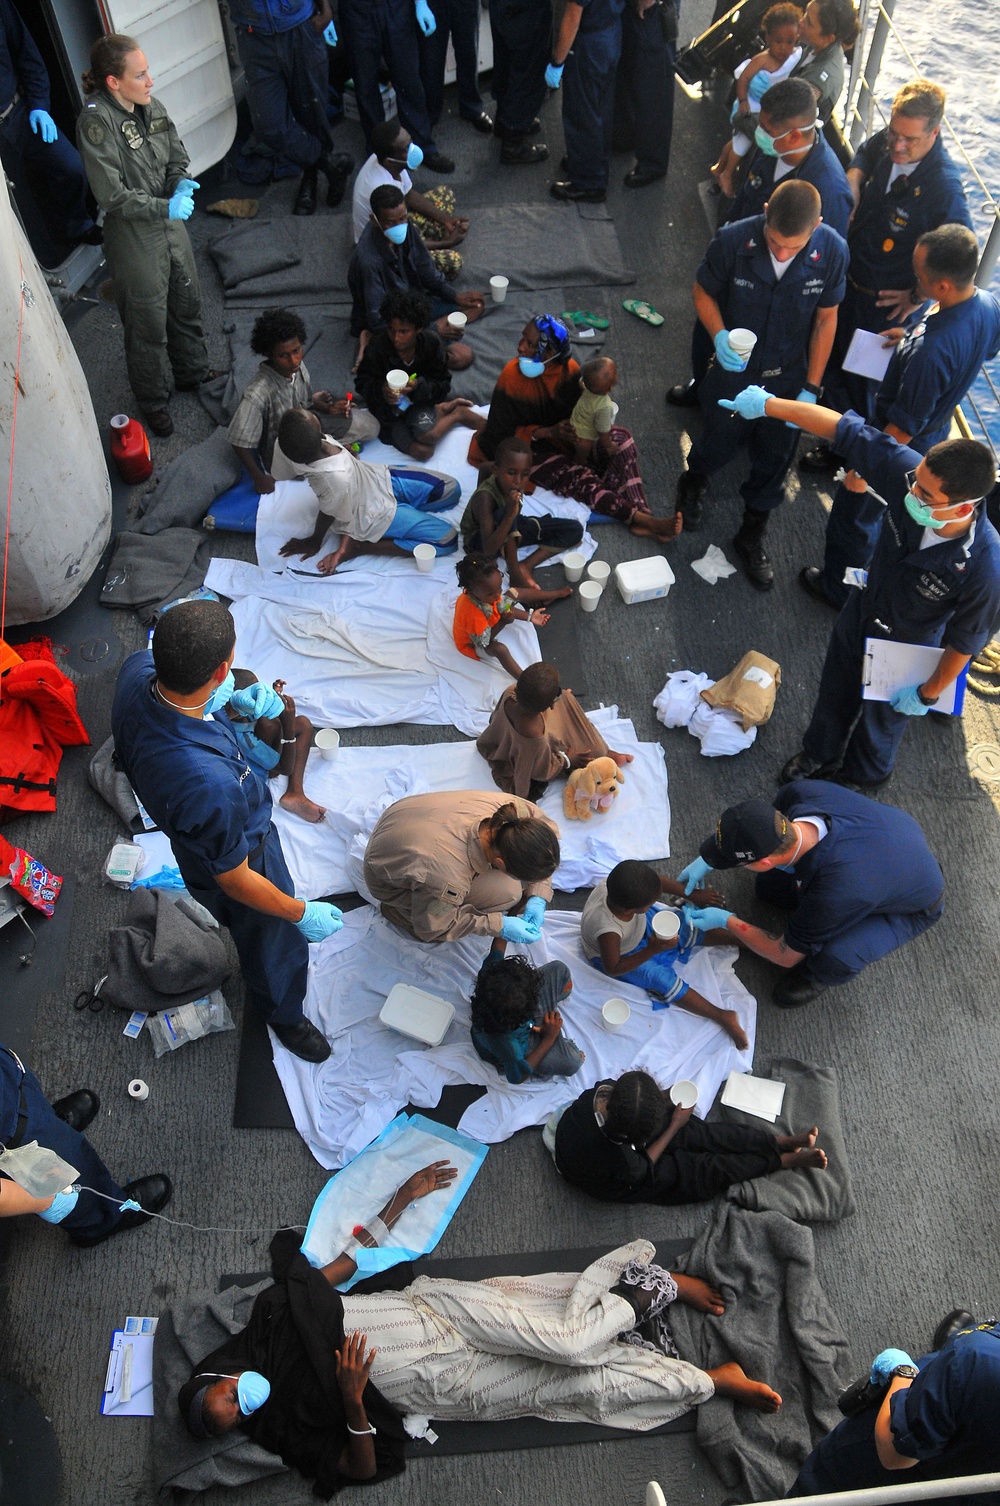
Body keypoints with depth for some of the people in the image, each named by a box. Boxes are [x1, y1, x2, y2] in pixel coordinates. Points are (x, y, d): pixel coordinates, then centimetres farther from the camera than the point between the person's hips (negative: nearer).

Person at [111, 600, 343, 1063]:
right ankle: (282, 1015, 57)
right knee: (273, 943, 26)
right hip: (242, 850, -6)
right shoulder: (210, 784, -50)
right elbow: (235, 880, -30)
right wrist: (303, 914, -13)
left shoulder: (137, 669, -30)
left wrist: (229, 697, -17)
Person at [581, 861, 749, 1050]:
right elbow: (613, 969, -29)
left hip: (641, 924, 6)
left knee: (689, 929, 0)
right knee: (663, 979, -16)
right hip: (619, 954, -6)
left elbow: (658, 880, -14)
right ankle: (722, 1017, -7)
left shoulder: (621, 883, -33)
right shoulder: (608, 931, -45)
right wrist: (652, 950, -36)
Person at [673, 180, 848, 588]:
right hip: (732, 370, -1)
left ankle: (752, 536, 38)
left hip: (788, 377, 1)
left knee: (774, 461, 14)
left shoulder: (833, 252, -20)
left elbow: (826, 319, -7)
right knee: (719, 443, 20)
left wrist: (811, 388, -6)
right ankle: (693, 483, 56)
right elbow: (704, 292, -8)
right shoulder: (733, 241, -25)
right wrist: (719, 335, -27)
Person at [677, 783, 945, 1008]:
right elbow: (760, 828, -4)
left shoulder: (831, 896, -45)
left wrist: (727, 922, -10)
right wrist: (707, 861, -5)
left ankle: (820, 974, 7)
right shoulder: (799, 792, -32)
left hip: (914, 907, -5)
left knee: (833, 961, -28)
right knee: (769, 888, 1)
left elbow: (785, 956, -23)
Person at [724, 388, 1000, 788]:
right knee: (835, 694, 30)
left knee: (883, 717, 27)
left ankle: (863, 777, 62)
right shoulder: (909, 471, -33)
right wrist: (769, 404, -22)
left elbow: (964, 641, -24)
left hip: (905, 650, -4)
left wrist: (928, 694, -10)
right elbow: (844, 428, -24)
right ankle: (820, 755, 63)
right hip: (861, 613, 4)